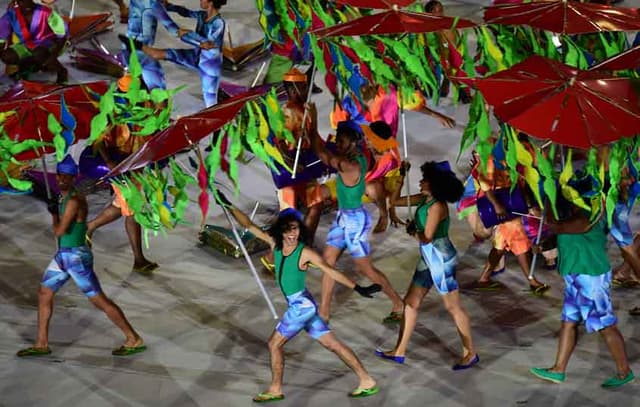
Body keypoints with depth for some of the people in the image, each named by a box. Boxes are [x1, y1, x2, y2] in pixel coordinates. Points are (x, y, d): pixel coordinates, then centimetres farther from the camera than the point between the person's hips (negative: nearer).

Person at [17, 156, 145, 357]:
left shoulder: (74, 201, -21)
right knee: (44, 294, 13)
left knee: (98, 300, -4)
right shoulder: (63, 197, 8)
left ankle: (134, 340, 5)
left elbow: (59, 231, -25)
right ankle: (41, 344, 22)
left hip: (76, 257, -10)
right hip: (63, 256, 10)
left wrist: (54, 214, -8)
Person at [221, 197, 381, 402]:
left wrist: (357, 288, -22)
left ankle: (275, 390, 15)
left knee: (275, 343, 2)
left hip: (302, 305, -6)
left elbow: (331, 271, -17)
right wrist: (228, 205, 1)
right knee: (332, 343, 8)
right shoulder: (274, 243, 1)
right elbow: (249, 225, 5)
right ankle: (367, 382, 12)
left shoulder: (305, 253, -15)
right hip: (300, 306, 6)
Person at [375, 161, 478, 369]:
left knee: (453, 307, 0)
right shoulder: (425, 199, 5)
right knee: (410, 302, 12)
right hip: (428, 258, 10)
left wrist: (413, 232, -3)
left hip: (441, 258, -10)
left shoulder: (437, 206, -21)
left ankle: (470, 353, 11)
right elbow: (399, 201, 15)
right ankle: (399, 352, 19)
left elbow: (427, 237, -22)